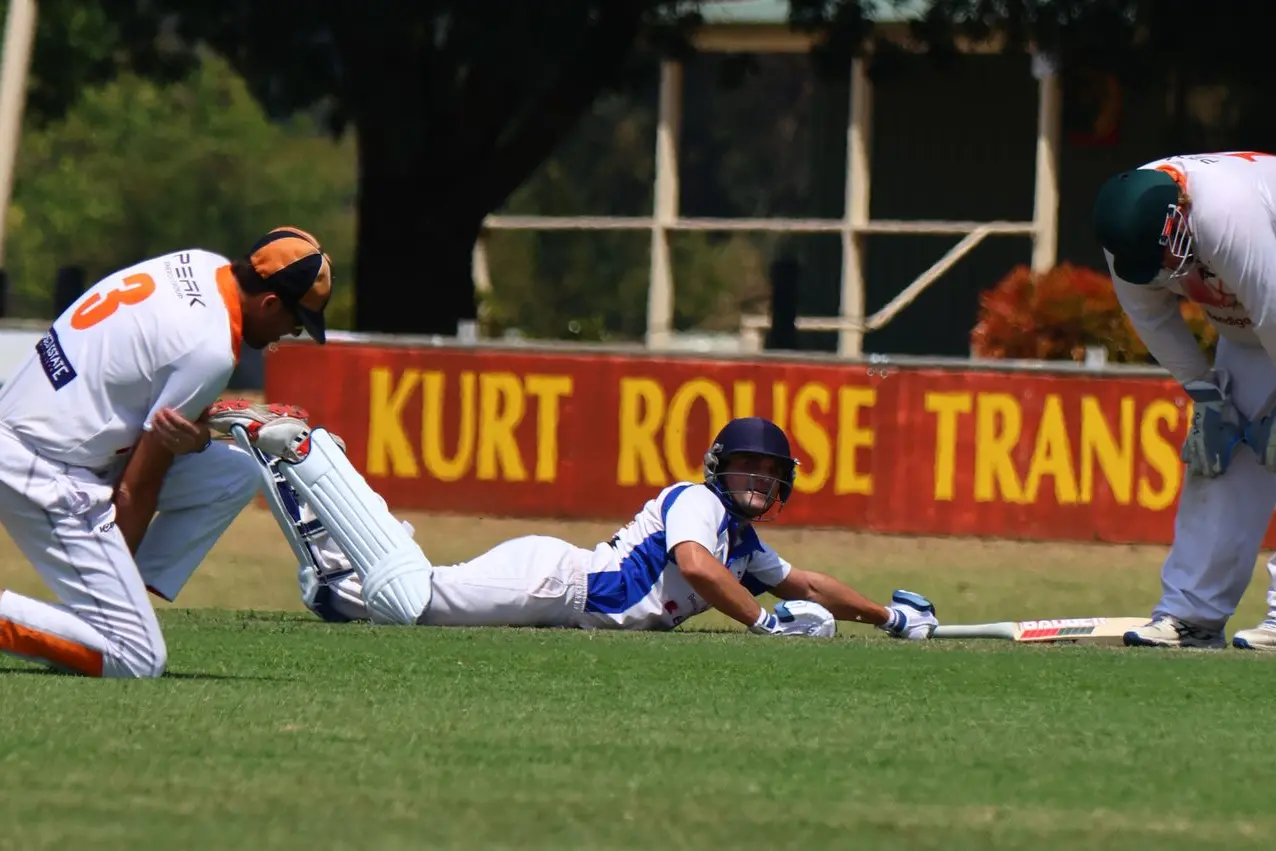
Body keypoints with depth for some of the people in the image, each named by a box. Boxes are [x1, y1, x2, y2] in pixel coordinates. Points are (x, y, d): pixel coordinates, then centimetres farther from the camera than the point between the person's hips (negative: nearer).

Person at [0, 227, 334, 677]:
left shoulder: (199, 267, 6)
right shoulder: (210, 349, -18)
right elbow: (135, 488, -12)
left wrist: (196, 435, -8)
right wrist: (118, 570, -2)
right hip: (50, 479, -10)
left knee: (234, 475, 11)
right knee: (138, 662, -12)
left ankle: (116, 602, 7)